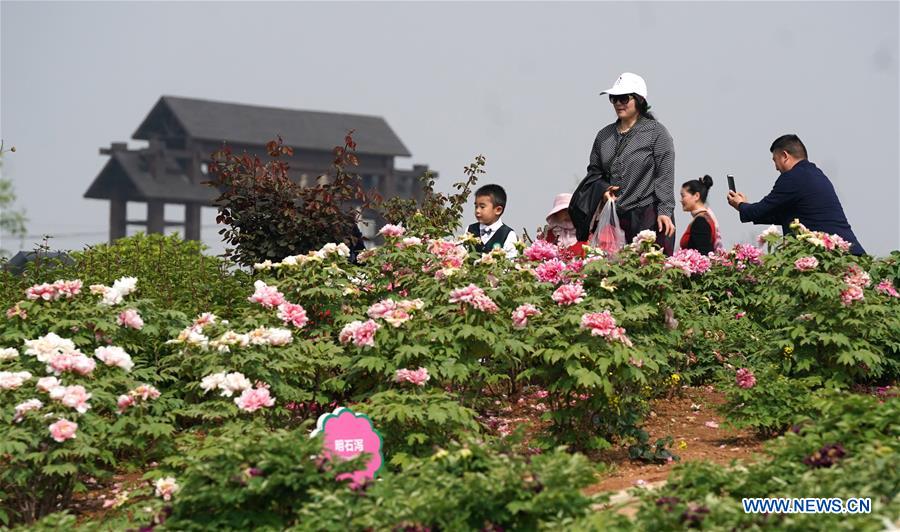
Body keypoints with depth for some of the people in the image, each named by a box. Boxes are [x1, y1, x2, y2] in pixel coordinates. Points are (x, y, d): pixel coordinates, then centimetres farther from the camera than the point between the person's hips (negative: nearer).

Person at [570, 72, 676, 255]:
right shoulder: (604, 135, 17)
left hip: (648, 215, -4)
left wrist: (665, 211, -12)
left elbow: (665, 176, -4)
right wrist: (602, 189, 1)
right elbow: (593, 172, 23)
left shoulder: (656, 132, 2)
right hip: (613, 218, 5)